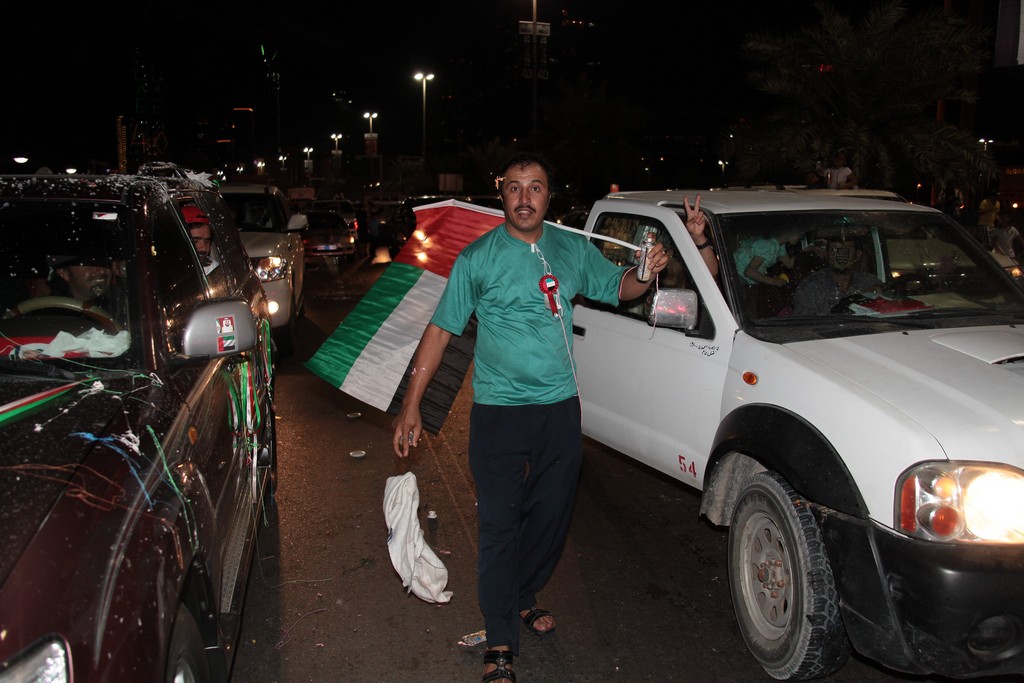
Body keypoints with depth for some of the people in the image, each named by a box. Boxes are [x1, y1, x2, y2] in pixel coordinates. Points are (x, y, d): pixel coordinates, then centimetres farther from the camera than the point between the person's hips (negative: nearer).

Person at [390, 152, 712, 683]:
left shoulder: (573, 250, 5)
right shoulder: (478, 258, -7)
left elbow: (621, 287, 19)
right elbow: (440, 330, -6)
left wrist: (649, 268, -3)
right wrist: (411, 405, -11)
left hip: (559, 408, 4)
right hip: (499, 414, -4)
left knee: (550, 516, 15)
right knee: (500, 524, -2)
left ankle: (523, 598, 40)